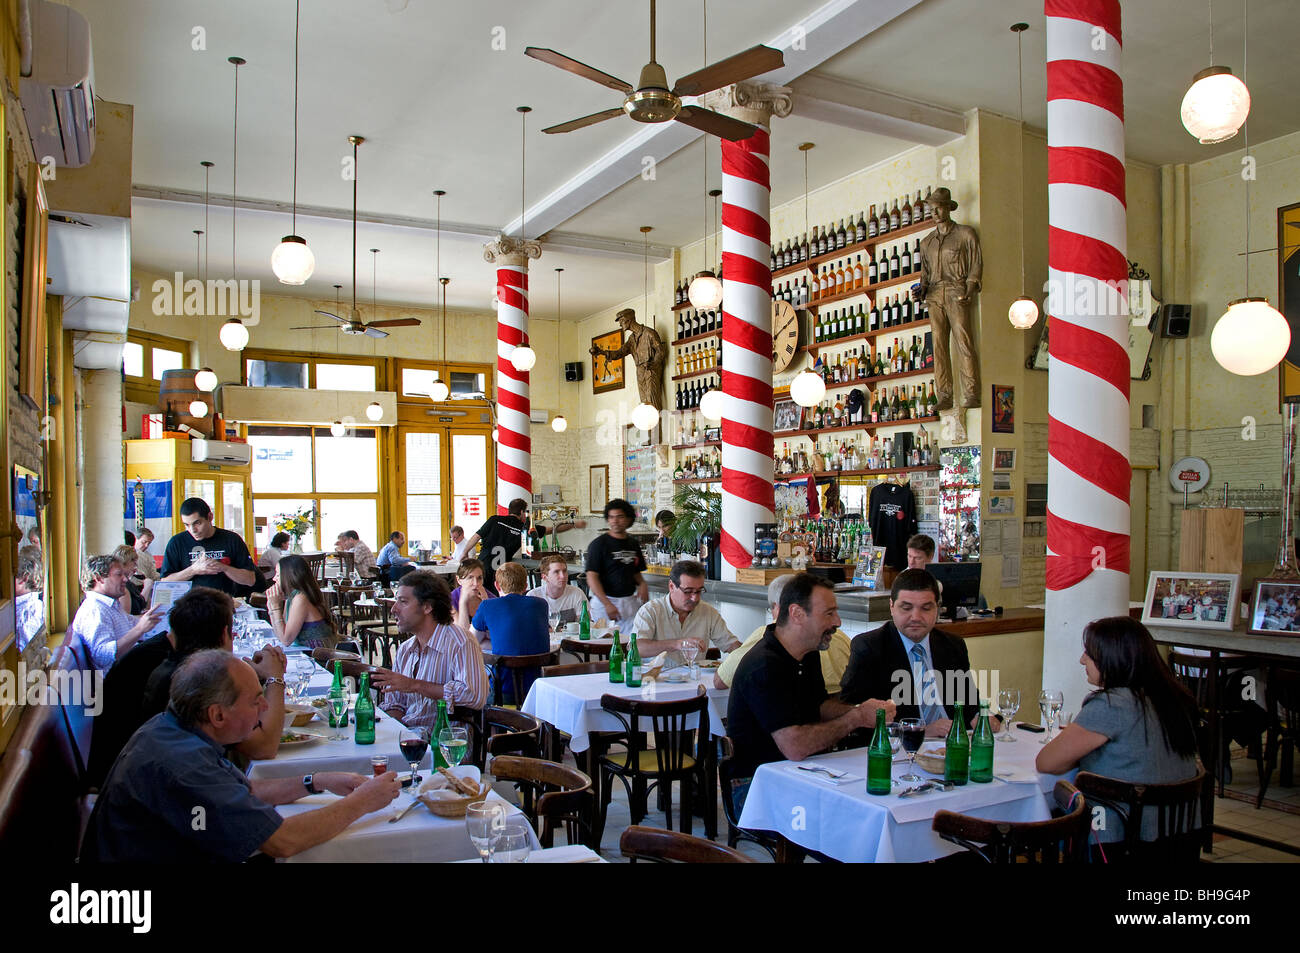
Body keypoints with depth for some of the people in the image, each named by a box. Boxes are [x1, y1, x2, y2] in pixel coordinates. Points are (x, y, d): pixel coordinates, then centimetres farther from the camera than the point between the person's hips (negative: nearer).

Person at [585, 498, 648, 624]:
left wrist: (642, 584, -1)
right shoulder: (599, 544, -6)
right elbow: (592, 577, -11)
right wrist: (607, 604, -19)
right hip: (604, 600, -4)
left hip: (630, 601, 4)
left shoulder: (633, 544, 11)